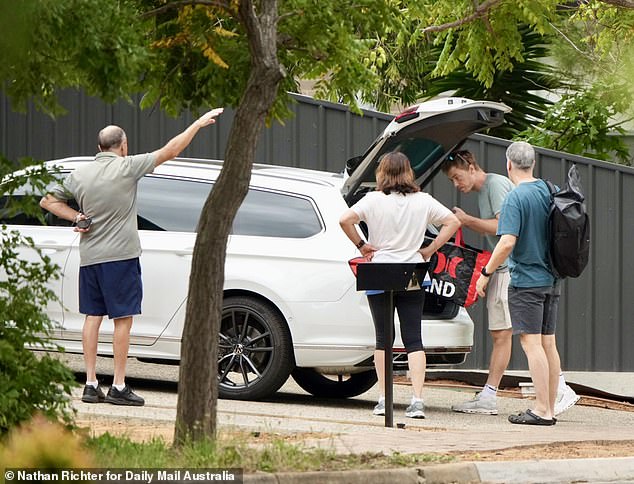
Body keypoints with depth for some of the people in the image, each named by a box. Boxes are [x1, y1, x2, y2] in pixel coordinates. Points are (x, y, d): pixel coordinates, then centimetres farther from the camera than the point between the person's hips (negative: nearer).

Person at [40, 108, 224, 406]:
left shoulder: (80, 174, 6)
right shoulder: (126, 167, -9)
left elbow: (48, 201, 13)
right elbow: (170, 151, -5)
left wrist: (76, 217, 7)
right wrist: (199, 123, 3)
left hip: (89, 256, 5)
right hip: (120, 255, -5)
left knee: (93, 316, 8)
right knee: (123, 319, -1)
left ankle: (91, 384, 6)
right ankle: (119, 387, -2)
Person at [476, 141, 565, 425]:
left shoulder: (515, 198, -14)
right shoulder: (549, 192, 8)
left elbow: (507, 242, -22)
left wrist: (486, 273, -12)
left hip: (525, 281, -7)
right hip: (550, 279, 7)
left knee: (531, 343, -7)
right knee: (548, 343, 9)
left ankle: (542, 410, -10)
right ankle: (550, 409, 13)